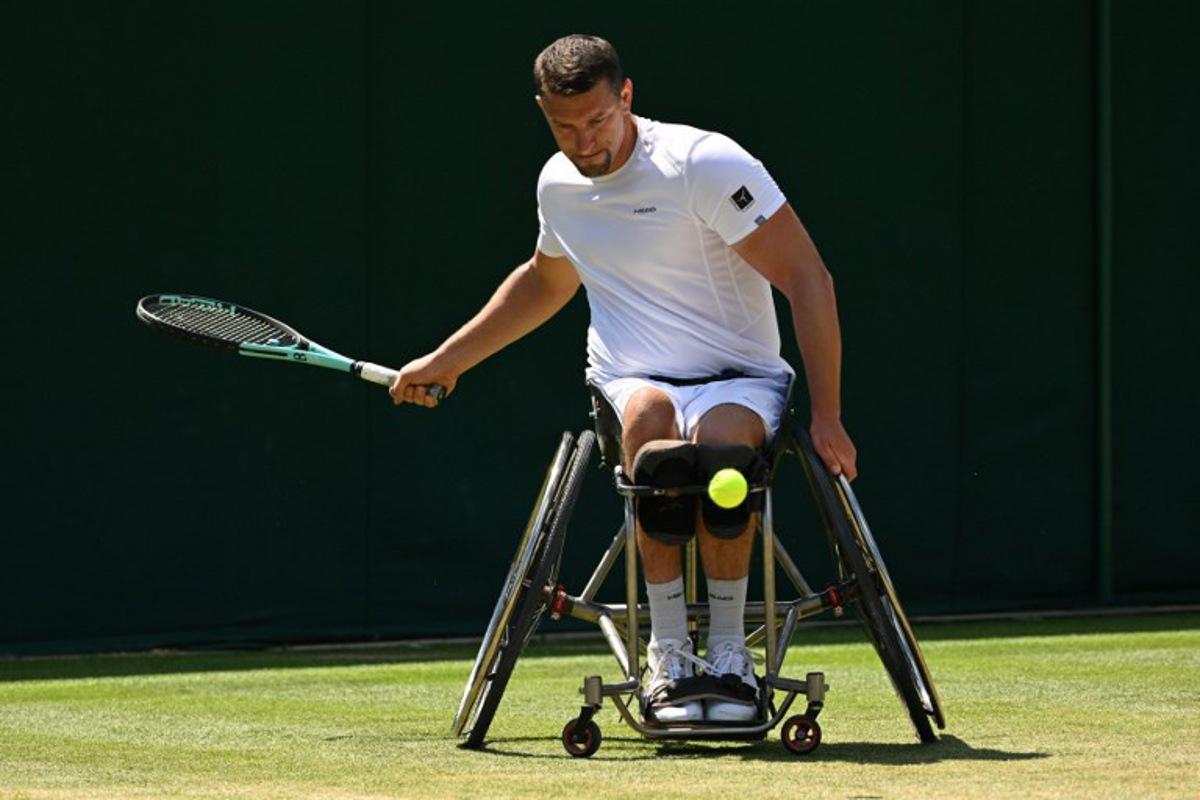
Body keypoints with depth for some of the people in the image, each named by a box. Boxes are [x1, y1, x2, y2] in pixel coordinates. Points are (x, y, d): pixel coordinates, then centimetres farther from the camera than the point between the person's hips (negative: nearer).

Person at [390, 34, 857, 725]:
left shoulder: (705, 164, -12)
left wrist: (827, 416, -18)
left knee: (721, 437, -41)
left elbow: (807, 278, -13)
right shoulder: (558, 186, 9)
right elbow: (547, 280, 32)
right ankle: (668, 655, -32)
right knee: (649, 415, -37)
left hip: (740, 381, -3)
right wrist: (446, 360, 36)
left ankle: (729, 654, -25)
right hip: (630, 382, 3)